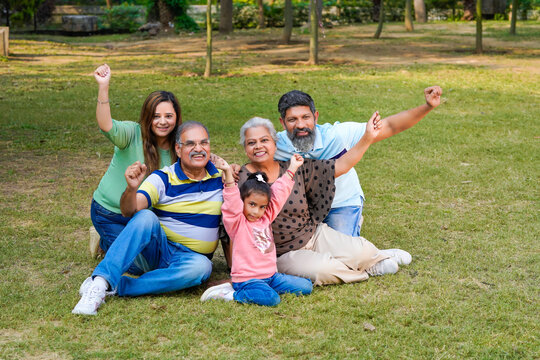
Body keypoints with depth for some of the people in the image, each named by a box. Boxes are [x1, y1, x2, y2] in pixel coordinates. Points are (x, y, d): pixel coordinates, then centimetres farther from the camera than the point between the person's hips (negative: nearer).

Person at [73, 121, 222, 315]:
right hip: (159, 248, -1)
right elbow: (129, 211, -21)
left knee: (201, 266, -36)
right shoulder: (163, 178, -6)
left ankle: (114, 287, -31)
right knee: (146, 217, -32)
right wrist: (131, 188, -41)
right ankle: (100, 281, -40)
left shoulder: (221, 178, 2)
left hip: (191, 257, 1)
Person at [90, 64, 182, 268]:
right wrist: (103, 87, -54)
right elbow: (106, 126, -40)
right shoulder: (133, 134, -21)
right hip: (110, 214, -5)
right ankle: (105, 241, 18)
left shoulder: (177, 147, -5)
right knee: (140, 266, -10)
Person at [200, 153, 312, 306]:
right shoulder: (237, 222, -7)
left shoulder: (266, 218, 11)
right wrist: (228, 173, -36)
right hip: (246, 279, -8)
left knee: (306, 287, 1)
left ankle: (265, 288, 7)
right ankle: (231, 294, -13)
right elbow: (232, 202, -24)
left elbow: (280, 192, 17)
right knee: (271, 299, -32)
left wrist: (292, 168, 23)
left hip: (271, 276, 8)